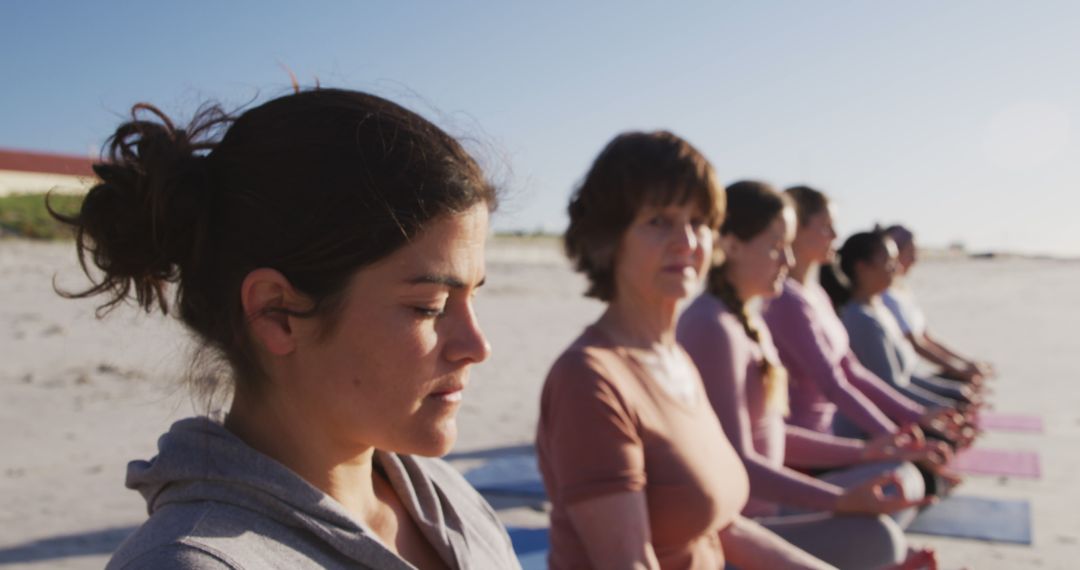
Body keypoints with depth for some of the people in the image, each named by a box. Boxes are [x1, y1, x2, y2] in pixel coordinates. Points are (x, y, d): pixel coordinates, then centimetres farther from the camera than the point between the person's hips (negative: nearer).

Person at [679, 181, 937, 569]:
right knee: (876, 538, -25)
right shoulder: (713, 327, -20)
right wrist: (840, 501, -27)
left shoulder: (748, 319, 10)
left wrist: (863, 452, 14)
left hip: (763, 508, 10)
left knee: (902, 481, 10)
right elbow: (736, 461, -23)